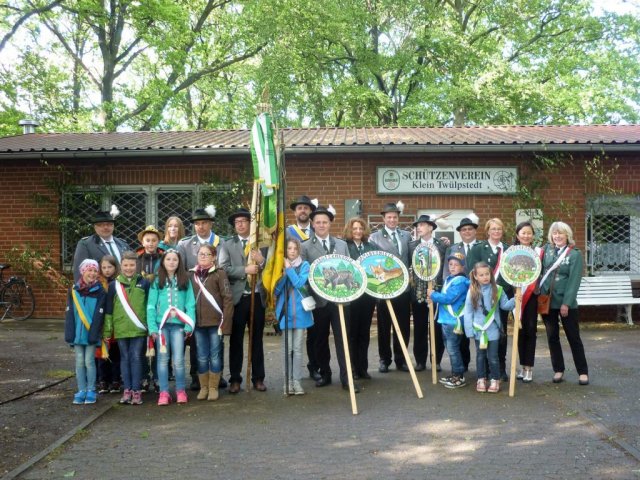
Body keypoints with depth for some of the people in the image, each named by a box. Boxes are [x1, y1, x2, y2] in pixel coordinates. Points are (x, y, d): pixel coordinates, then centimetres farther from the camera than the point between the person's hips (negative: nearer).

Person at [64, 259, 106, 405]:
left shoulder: (100, 291, -3)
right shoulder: (74, 290, 3)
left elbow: (99, 315, -8)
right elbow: (69, 314, 3)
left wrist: (94, 334, -15)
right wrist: (69, 334, -3)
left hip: (91, 334, -2)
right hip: (77, 333, 2)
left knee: (89, 361, 2)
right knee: (79, 362, 7)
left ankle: (91, 391, 12)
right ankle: (81, 391, 15)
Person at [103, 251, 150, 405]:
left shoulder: (144, 283, 3)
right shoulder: (114, 285, 3)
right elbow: (108, 309, 5)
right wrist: (107, 329, 2)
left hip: (138, 329, -1)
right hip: (121, 329, 1)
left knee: (136, 358, 1)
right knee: (125, 358, 8)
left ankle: (136, 390, 6)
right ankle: (127, 389, 15)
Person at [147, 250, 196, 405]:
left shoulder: (185, 281, 5)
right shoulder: (157, 281, 4)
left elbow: (190, 305, 1)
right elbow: (151, 306, 1)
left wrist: (189, 326, -9)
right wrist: (152, 327, -8)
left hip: (178, 324, 0)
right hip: (161, 324, 0)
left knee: (178, 359, -1)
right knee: (163, 358, 4)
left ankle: (180, 391, 12)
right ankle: (164, 392, 8)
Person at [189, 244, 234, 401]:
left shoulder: (219, 273, -4)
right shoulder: (191, 274, 8)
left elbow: (228, 299, -8)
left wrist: (225, 322, -13)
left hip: (215, 322, -3)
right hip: (198, 323, 3)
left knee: (215, 356, 4)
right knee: (202, 357, 9)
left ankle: (213, 387, 16)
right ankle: (204, 387, 21)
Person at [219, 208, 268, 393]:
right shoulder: (228, 245, 6)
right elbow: (224, 269, -8)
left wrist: (262, 262, -13)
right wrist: (245, 270, -17)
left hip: (257, 296, 1)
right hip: (237, 297, -1)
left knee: (257, 339, 9)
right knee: (236, 339, 4)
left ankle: (258, 378, 17)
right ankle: (235, 379, 12)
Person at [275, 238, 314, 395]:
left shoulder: (304, 265, 1)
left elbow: (299, 284, -14)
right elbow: (276, 289, -2)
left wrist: (289, 268, -12)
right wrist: (284, 272, -13)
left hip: (300, 312, -1)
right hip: (285, 312, 1)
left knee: (297, 348, 4)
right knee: (287, 348, 3)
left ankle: (297, 381, 10)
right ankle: (288, 381, 11)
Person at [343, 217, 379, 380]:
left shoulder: (372, 246, 10)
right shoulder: (344, 246, -3)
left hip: (368, 293, 4)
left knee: (365, 332, 10)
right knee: (352, 332, 4)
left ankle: (363, 368, 19)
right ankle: (352, 368, 12)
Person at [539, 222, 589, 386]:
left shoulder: (575, 254, -6)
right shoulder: (546, 249, 3)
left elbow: (574, 280, -11)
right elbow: (540, 271, 6)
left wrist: (566, 303, -15)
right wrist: (538, 294, -3)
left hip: (566, 302, -3)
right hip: (546, 300, 3)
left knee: (573, 337, 4)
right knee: (552, 337, 10)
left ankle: (583, 372, 14)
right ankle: (558, 370, 21)